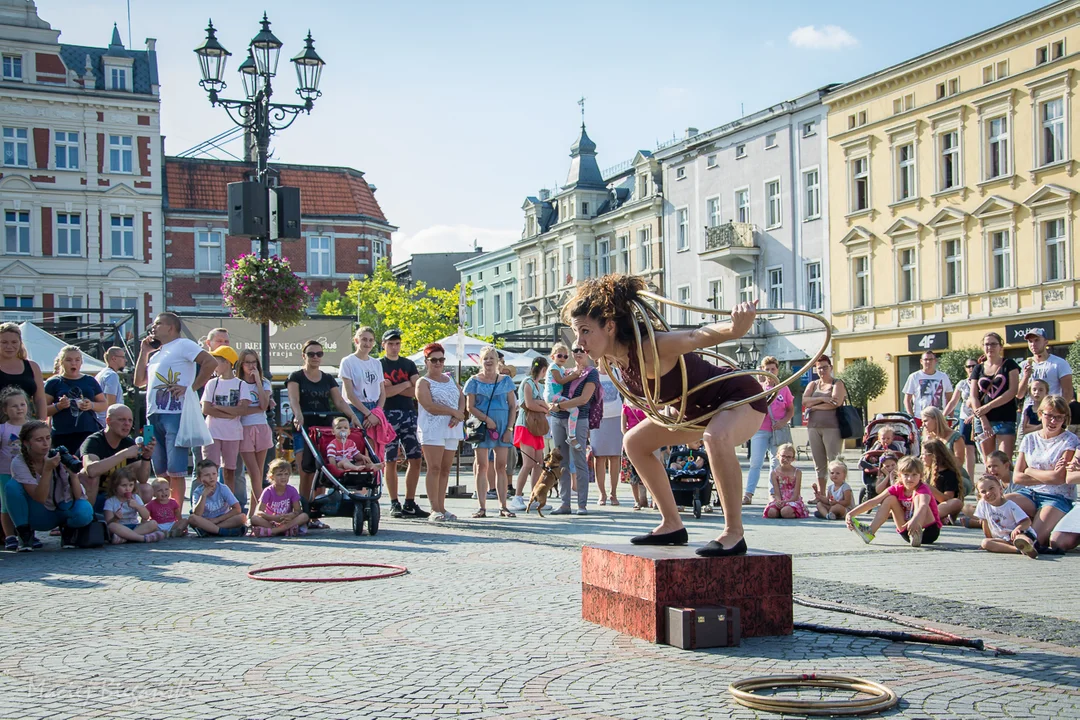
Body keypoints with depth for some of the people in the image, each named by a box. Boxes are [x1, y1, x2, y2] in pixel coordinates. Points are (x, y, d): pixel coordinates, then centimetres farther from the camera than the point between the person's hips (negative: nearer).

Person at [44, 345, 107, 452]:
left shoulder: (90, 381, 16)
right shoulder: (53, 382, 8)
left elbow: (105, 405, 16)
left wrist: (92, 405, -4)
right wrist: (58, 406, -13)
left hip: (89, 432, 2)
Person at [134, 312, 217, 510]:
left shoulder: (183, 345, 0)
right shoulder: (156, 353, 25)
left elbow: (211, 362, -13)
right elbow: (139, 381, 24)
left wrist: (191, 388, -14)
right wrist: (144, 352, 19)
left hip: (175, 413, -8)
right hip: (154, 415, 8)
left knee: (175, 470, -8)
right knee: (160, 470, 9)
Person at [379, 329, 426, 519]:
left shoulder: (409, 364, 15)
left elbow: (417, 391, 2)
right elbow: (382, 392, -11)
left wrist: (392, 387, -6)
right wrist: (405, 384, -4)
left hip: (409, 414, 4)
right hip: (388, 415, -4)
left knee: (416, 459, -2)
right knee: (390, 461, -1)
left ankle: (410, 503, 5)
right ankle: (394, 503, 6)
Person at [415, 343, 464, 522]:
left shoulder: (450, 379, 20)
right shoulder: (423, 382, 0)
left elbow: (461, 398, 13)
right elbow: (430, 406, -14)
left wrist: (458, 417, -7)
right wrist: (455, 412, -11)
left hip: (452, 429, 6)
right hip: (432, 429, -6)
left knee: (445, 469, 5)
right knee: (434, 468, -11)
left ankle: (441, 508, 8)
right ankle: (434, 509, -12)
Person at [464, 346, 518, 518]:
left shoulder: (505, 381, 9)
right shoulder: (474, 381, 4)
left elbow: (512, 406, 8)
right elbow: (470, 407, -2)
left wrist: (509, 428, -3)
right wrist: (487, 419, -14)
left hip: (502, 426, 1)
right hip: (481, 426, -1)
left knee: (501, 466, 1)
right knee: (482, 466, -1)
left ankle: (503, 506, 3)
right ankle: (482, 507, 0)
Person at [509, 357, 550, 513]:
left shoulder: (536, 384, 20)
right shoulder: (528, 383, -8)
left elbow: (545, 405, 10)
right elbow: (529, 404, -20)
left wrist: (539, 403, -12)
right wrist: (545, 410, -5)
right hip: (525, 426, -9)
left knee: (539, 463, 5)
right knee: (529, 463, -16)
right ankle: (517, 499, -16)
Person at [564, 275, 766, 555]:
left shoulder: (649, 348, -35)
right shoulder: (613, 357, -10)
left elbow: (699, 336, -53)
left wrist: (739, 324, -67)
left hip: (740, 398, -9)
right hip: (697, 408, 9)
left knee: (716, 437, -41)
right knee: (635, 442, 11)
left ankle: (734, 533, -28)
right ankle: (672, 525, 17)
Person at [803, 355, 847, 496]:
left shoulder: (837, 383, 5)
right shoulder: (812, 384, 19)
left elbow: (836, 403, -11)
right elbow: (804, 401, 3)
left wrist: (814, 406, -5)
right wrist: (822, 399, -10)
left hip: (832, 427, -5)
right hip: (813, 427, 5)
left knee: (834, 462, -11)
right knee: (819, 463, 6)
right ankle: (820, 494, 9)